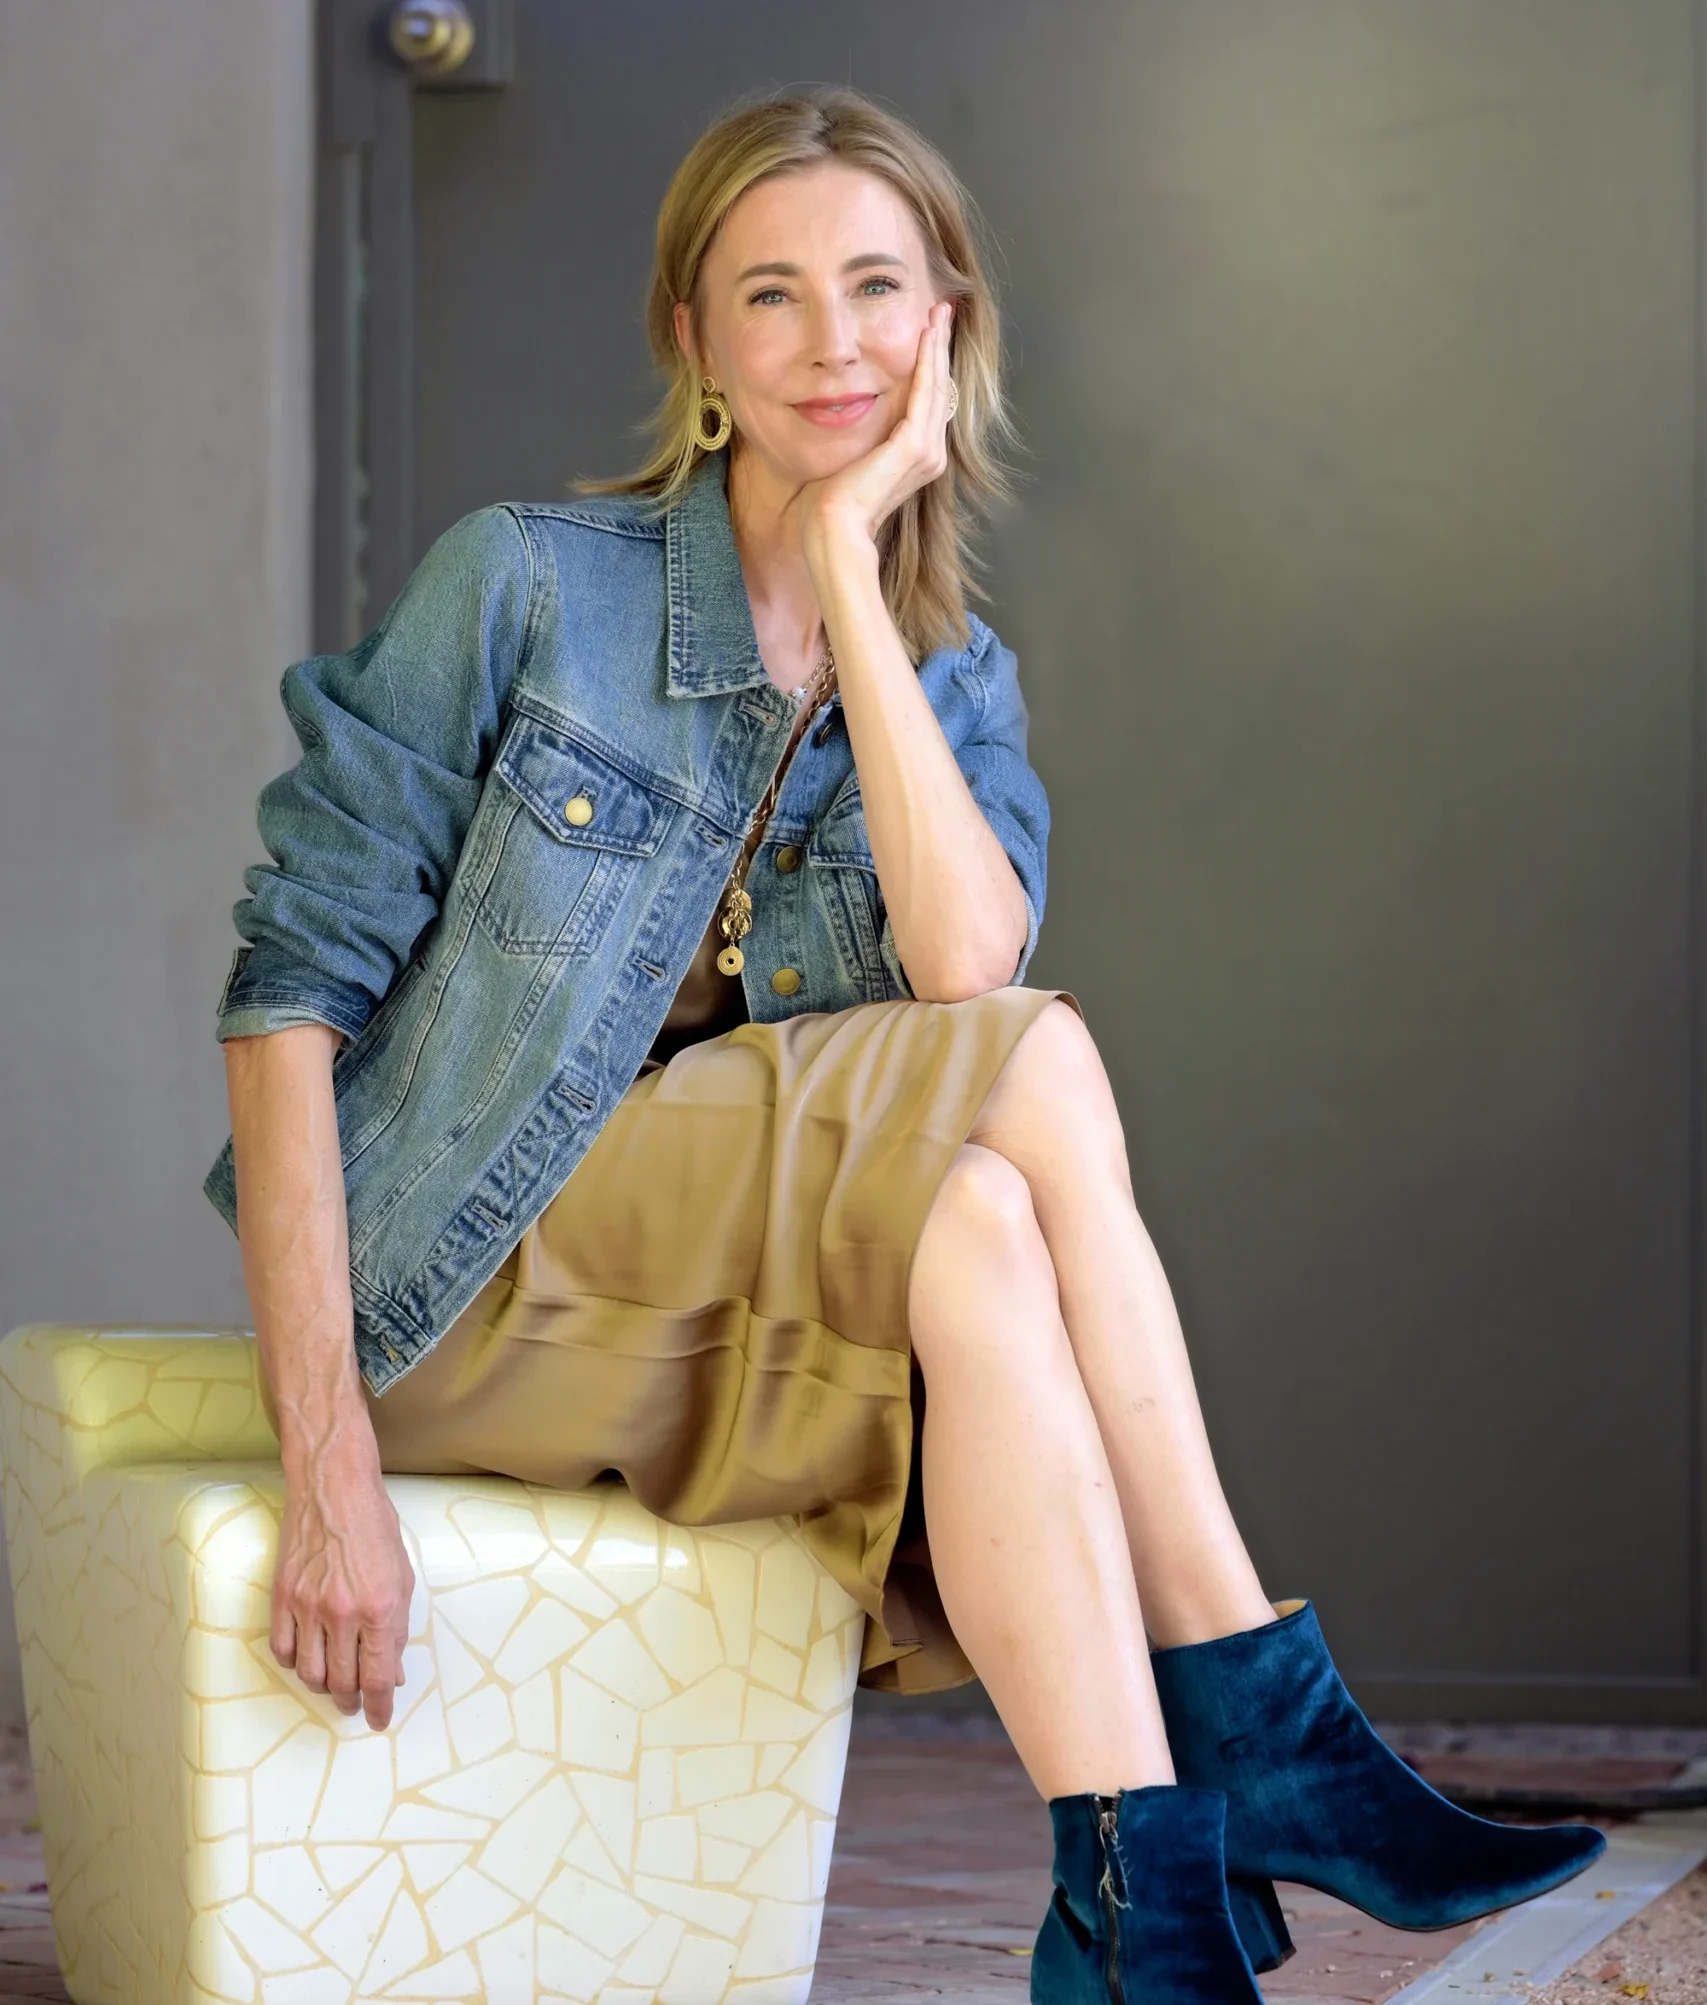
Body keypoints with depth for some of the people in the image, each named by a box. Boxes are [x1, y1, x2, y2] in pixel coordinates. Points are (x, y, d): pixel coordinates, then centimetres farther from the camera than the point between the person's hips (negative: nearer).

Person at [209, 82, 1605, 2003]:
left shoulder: (957, 680, 7)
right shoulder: (526, 582, -7)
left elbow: (964, 973, -15)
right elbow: (297, 975, -12)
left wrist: (845, 573, -14)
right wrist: (327, 1455, -21)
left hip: (727, 1320, 5)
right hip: (466, 1287, -4)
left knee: (983, 1240, -29)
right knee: (1043, 1070, -23)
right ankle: (1260, 1725, -21)